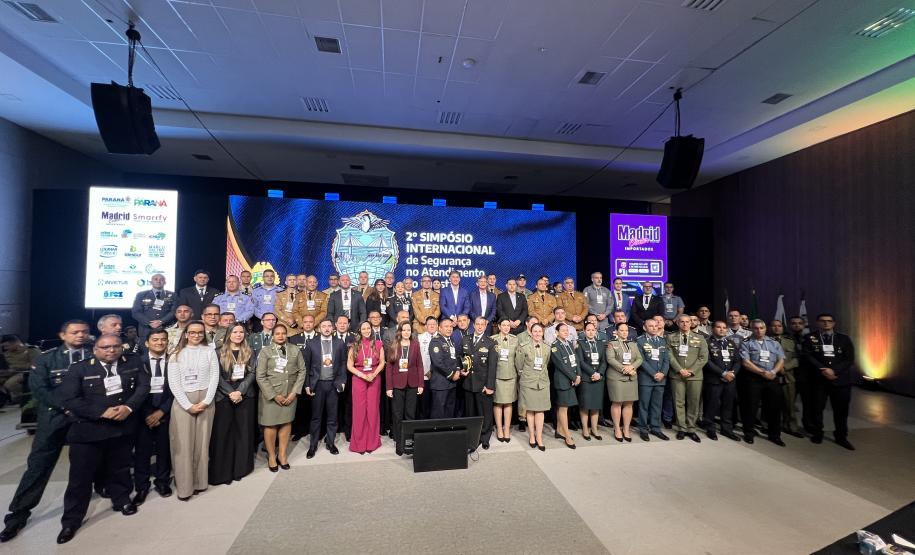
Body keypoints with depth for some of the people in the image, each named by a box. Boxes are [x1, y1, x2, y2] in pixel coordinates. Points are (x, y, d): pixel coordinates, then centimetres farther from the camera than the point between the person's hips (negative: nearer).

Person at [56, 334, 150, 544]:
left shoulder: (134, 363, -1)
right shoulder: (78, 369, -7)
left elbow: (143, 386, -4)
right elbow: (69, 400, -12)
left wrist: (129, 407, -19)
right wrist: (103, 412, -20)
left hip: (124, 427, 2)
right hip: (88, 430, -2)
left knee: (120, 469, 19)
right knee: (81, 476, 6)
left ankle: (122, 500, 39)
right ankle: (71, 521, 24)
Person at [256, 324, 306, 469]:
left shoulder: (295, 350, 3)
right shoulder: (265, 351, -2)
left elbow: (302, 371, 3)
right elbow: (260, 376, -5)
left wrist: (294, 392, -5)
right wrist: (274, 395, -10)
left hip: (290, 394, 2)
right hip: (270, 395, -2)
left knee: (286, 423, 7)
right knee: (271, 425, 3)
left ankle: (282, 455, 21)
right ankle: (271, 456, 21)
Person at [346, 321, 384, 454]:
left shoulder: (378, 344, 3)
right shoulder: (354, 345, 2)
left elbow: (382, 363, 4)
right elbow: (349, 365, -1)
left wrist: (373, 375, -11)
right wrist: (363, 375, -12)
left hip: (374, 379, 1)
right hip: (358, 379, 0)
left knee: (373, 409, 4)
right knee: (359, 410, 2)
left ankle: (372, 442, 16)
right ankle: (359, 443, 14)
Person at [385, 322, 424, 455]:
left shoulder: (415, 344, 3)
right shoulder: (393, 345, -1)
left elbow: (419, 365, 3)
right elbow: (388, 366, -2)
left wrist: (420, 384, -2)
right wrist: (388, 387, -7)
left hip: (412, 384, 1)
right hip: (397, 384, -1)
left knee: (410, 414, 8)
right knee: (397, 415, 5)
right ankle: (398, 443, 17)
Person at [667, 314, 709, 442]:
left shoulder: (699, 338, 9)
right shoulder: (671, 338, 6)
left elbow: (703, 357, 2)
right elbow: (670, 356, 0)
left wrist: (691, 371, -9)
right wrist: (680, 370, -12)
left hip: (695, 376, 1)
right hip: (677, 375, -1)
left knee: (694, 403, 5)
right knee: (679, 403, 3)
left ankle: (691, 429, 16)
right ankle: (681, 428, 12)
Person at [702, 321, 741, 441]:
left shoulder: (731, 343, 14)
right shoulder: (707, 342, -4)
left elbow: (737, 361, 9)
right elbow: (708, 361, -11)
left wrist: (733, 373, -8)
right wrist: (723, 373, -15)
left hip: (730, 380, 5)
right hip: (714, 379, -5)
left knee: (728, 405, 10)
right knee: (712, 405, 0)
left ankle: (727, 429, 23)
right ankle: (710, 429, 13)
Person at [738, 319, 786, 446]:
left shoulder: (774, 343, 13)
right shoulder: (746, 343, 1)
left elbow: (781, 360, 5)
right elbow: (746, 362, -7)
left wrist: (773, 372, -11)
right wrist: (763, 372, -13)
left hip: (772, 378, 3)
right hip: (753, 378, -3)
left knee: (775, 406, 7)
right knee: (751, 406, 2)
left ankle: (774, 434, 23)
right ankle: (749, 433, 16)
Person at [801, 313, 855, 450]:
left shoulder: (844, 339, 8)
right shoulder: (810, 338, 4)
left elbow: (850, 359, 0)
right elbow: (807, 356, -5)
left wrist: (833, 370, -13)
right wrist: (823, 370, -15)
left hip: (841, 379, 1)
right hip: (818, 379, -1)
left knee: (841, 409, 7)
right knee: (817, 408, 5)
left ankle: (841, 437, 20)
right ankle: (817, 433, 19)